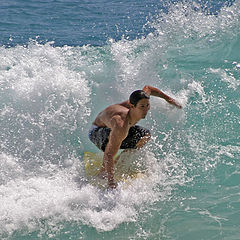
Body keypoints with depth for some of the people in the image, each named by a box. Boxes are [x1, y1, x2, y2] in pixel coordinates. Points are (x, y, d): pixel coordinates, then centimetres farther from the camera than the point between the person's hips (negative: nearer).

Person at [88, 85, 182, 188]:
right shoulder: (121, 126, -47)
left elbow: (147, 88, 0)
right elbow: (109, 155, -51)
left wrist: (168, 99, 2)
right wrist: (111, 183, -59)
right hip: (97, 132, -8)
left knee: (146, 135, 0)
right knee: (111, 138, -41)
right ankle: (103, 171, -24)